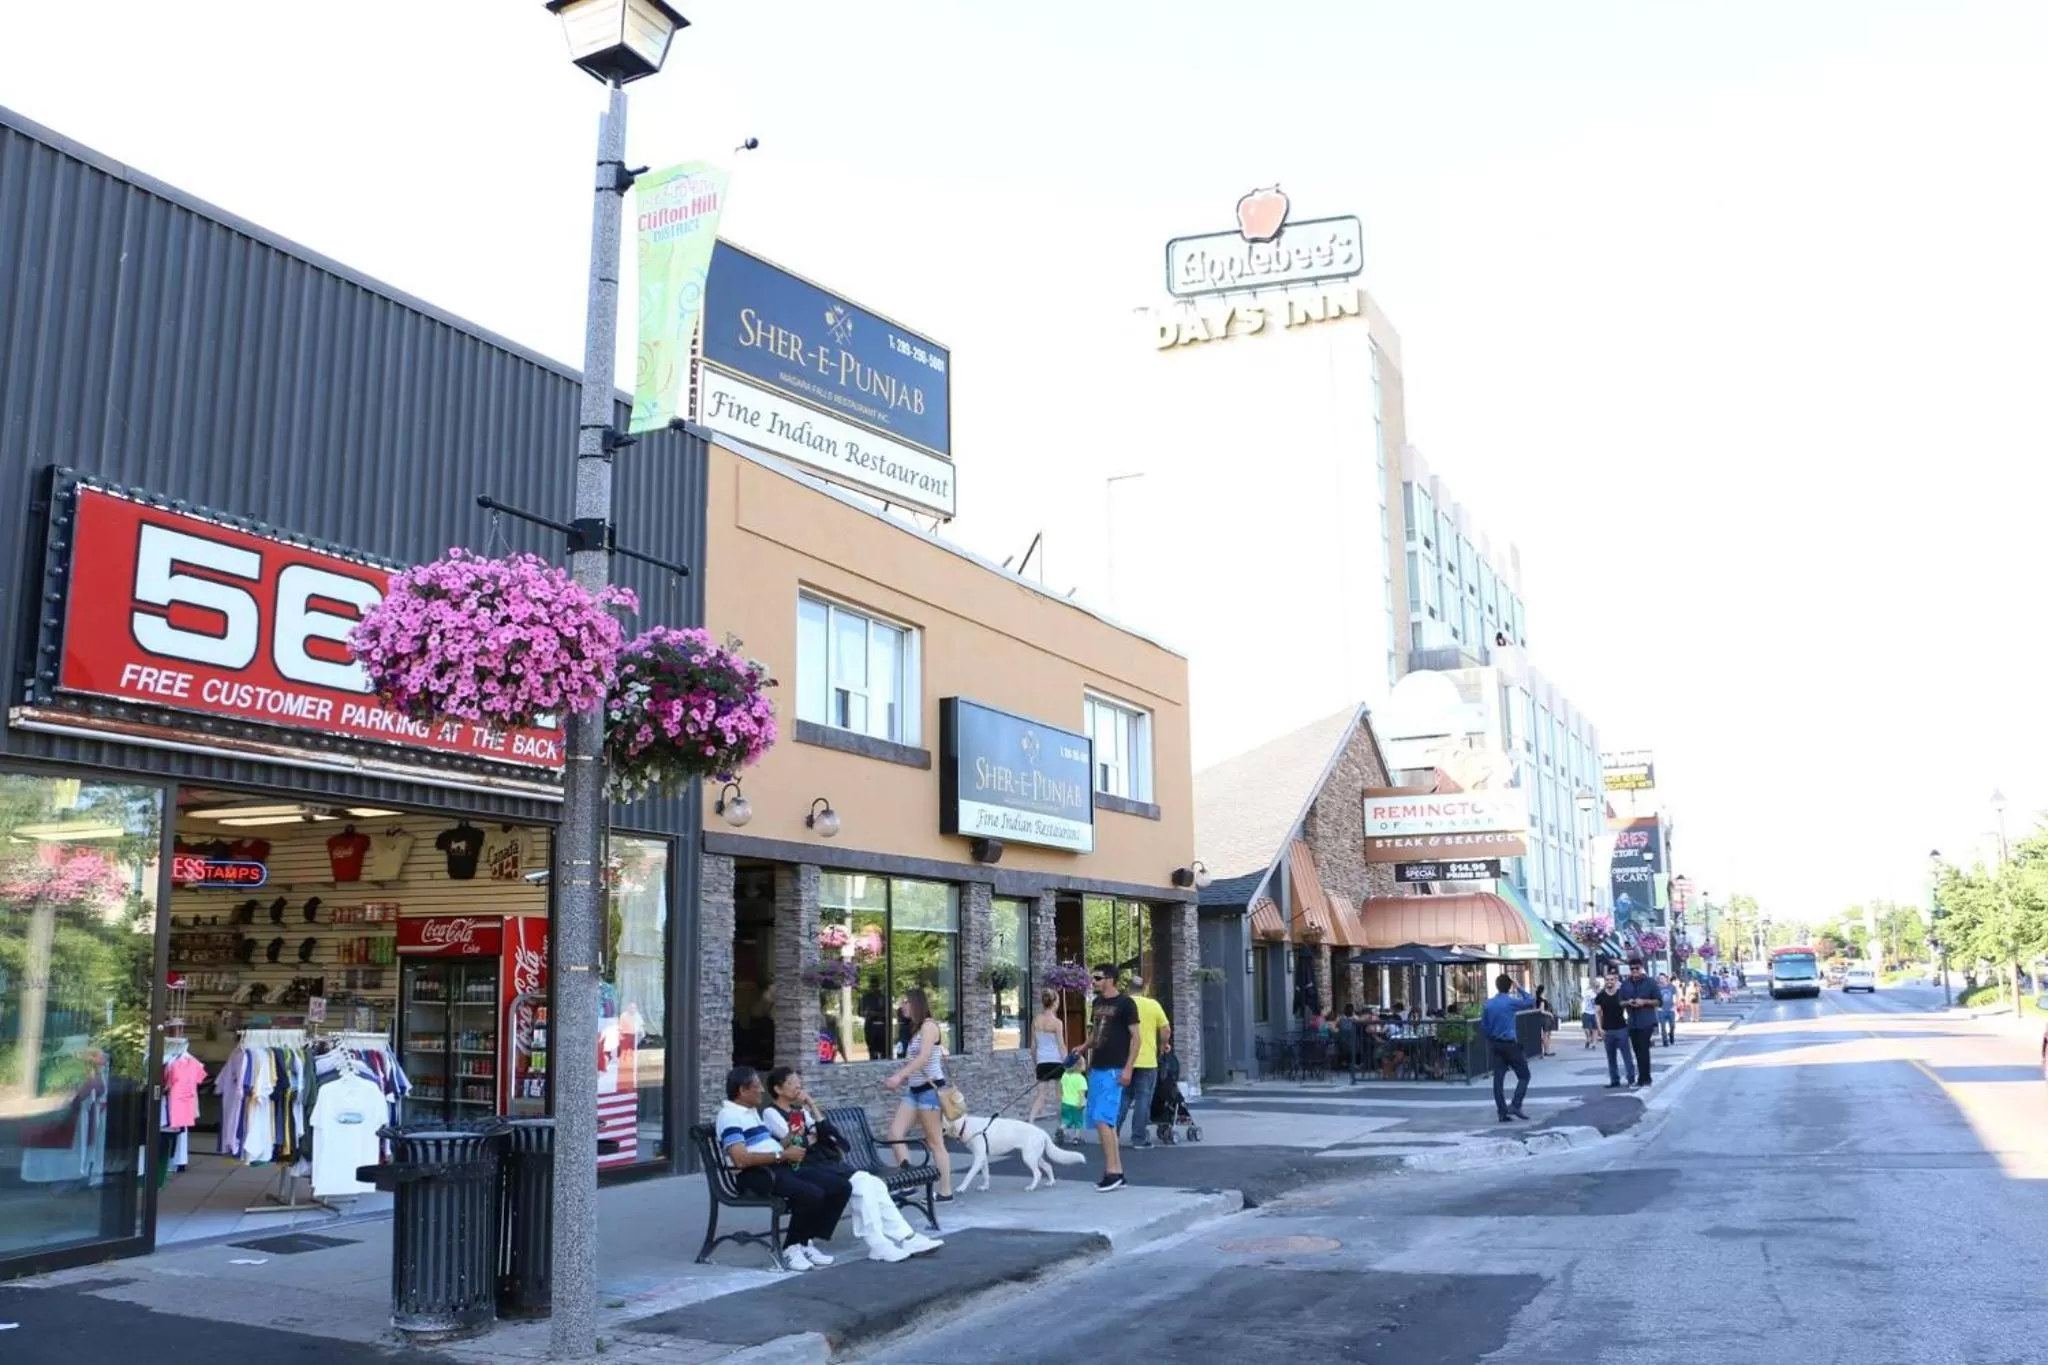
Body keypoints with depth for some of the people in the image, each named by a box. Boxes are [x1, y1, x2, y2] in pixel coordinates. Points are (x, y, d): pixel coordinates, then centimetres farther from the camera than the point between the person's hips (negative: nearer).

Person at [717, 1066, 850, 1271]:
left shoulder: (753, 1112, 23)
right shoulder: (730, 1116, -10)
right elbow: (741, 1159, -23)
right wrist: (783, 1155, -19)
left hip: (779, 1168, 10)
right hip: (757, 1175, -10)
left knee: (841, 1187, -1)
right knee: (812, 1194, -33)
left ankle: (811, 1242, 5)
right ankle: (791, 1249, -14)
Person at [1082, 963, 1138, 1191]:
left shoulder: (1125, 1003, -8)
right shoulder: (1098, 1002, 13)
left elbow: (1135, 1037, -9)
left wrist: (1128, 1068, -16)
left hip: (1114, 1070, -8)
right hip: (1097, 1069, 8)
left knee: (1102, 1119, -14)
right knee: (1107, 1121, 9)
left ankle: (1112, 1171, -9)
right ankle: (1117, 1172, 15)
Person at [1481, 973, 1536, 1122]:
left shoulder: (1488, 1005, 4)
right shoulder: (1511, 1002, -11)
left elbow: (1483, 1026, 6)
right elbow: (1531, 1001, 2)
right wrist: (1519, 989, 7)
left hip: (1495, 1045, 5)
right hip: (1510, 1044, -5)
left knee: (1498, 1079, 5)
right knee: (1524, 1076, 6)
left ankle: (1503, 1112, 4)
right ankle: (1515, 1105, -8)